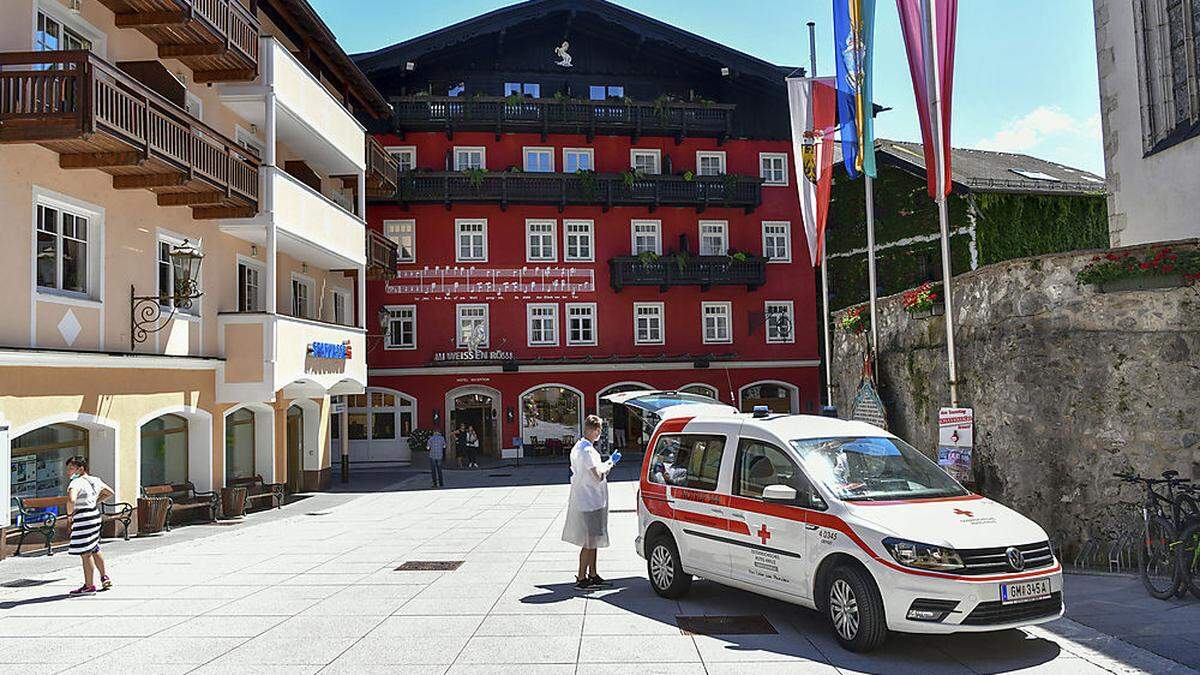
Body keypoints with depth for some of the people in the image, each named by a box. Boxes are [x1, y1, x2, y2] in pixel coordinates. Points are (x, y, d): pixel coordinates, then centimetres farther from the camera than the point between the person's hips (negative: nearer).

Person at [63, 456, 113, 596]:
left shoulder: (76, 483, -16)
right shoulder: (94, 480, 11)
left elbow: (71, 500, -35)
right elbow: (109, 492, 24)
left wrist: (69, 515, -19)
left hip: (83, 518, -9)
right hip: (95, 515, 9)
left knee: (85, 553, -1)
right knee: (94, 549, 24)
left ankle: (89, 586, 6)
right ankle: (104, 577, 34)